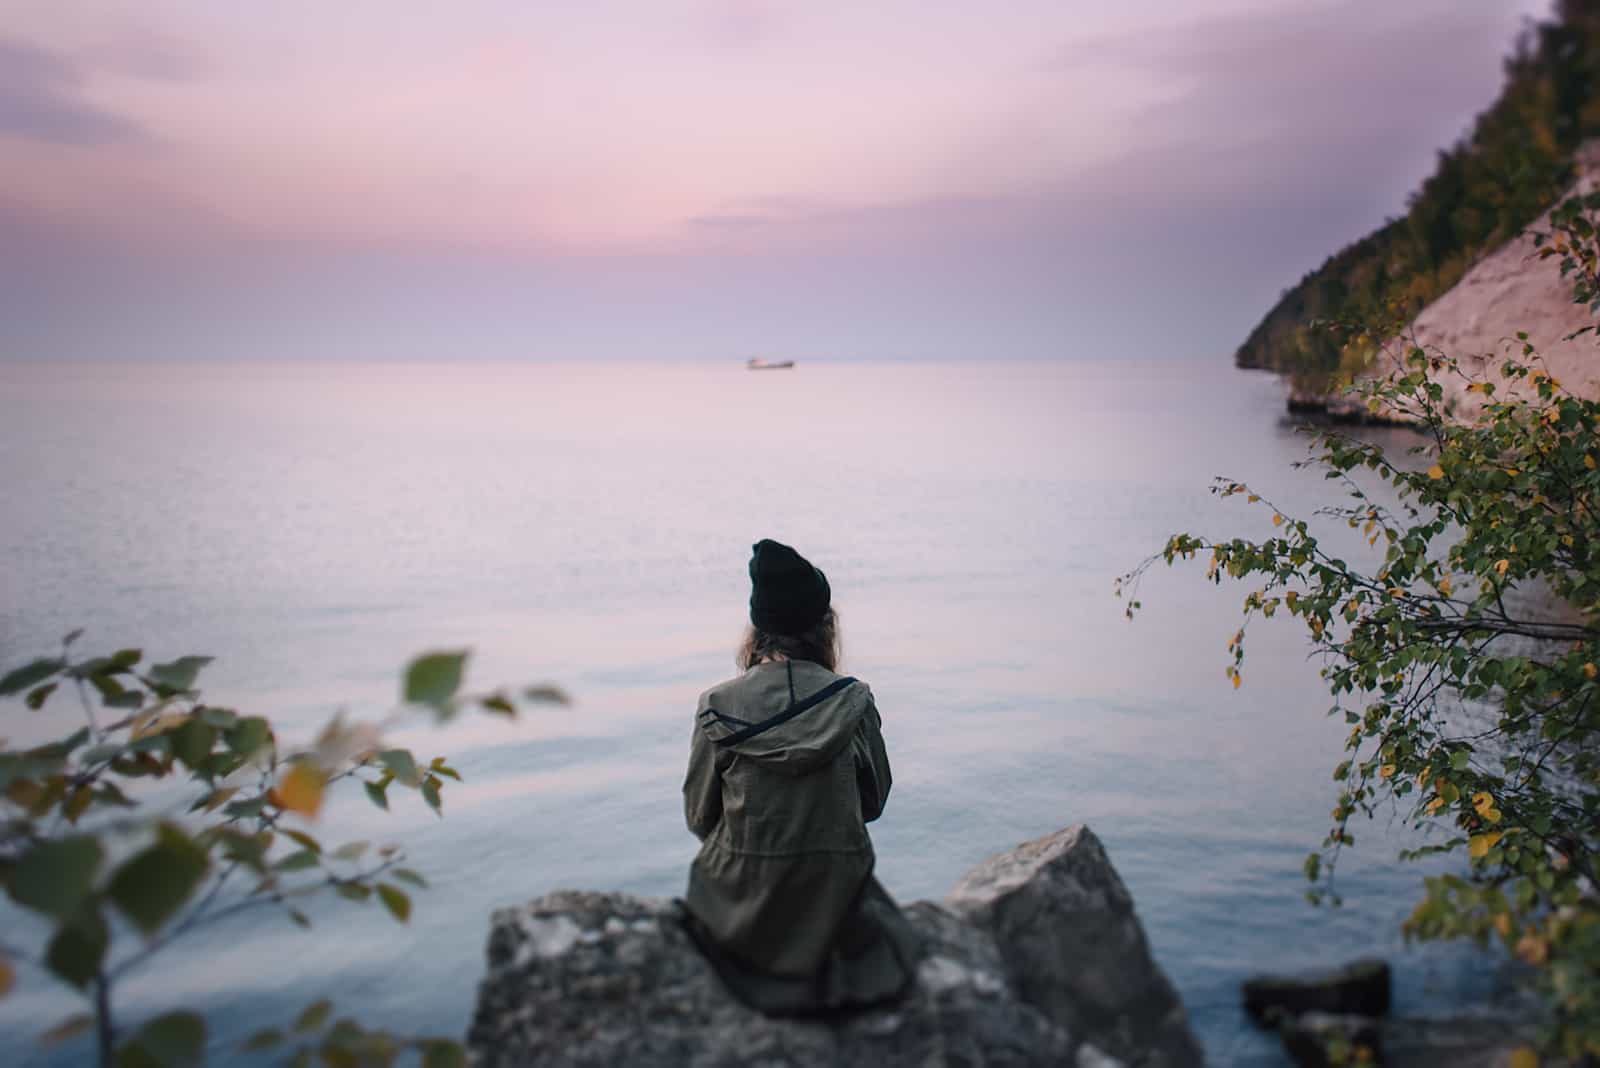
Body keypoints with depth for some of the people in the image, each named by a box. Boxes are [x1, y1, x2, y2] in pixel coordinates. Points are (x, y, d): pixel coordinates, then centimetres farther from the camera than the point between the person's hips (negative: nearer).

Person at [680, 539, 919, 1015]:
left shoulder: (718, 707, -14)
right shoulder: (853, 702, -12)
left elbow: (699, 817, -3)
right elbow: (873, 802, 1)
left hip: (744, 912, -1)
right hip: (837, 906, 1)